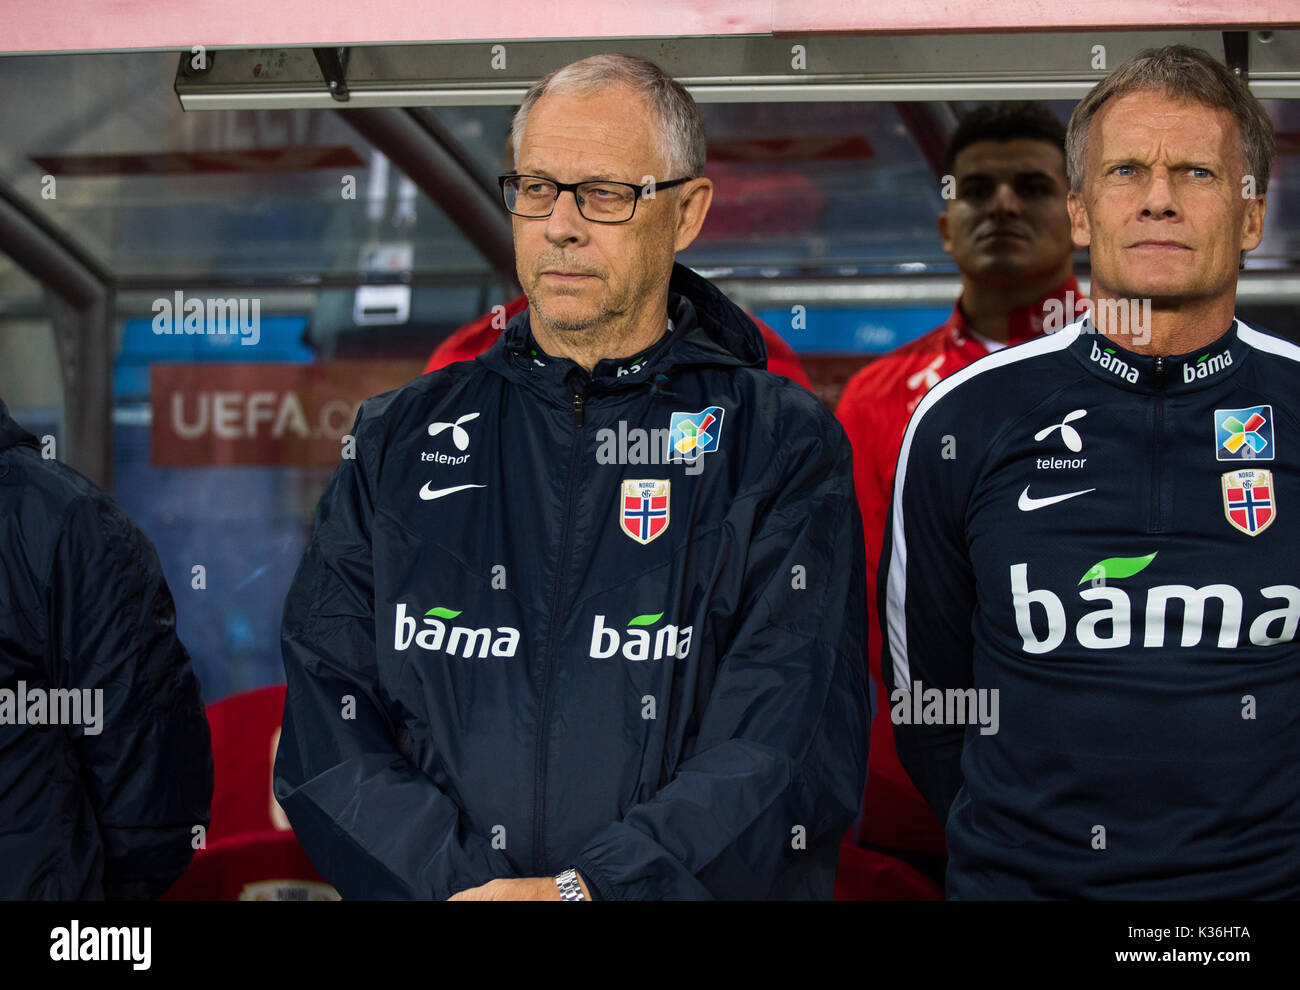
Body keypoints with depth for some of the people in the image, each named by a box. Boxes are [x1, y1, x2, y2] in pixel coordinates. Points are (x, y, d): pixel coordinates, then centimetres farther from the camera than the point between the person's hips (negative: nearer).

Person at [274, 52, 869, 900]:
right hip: (424, 882, 2)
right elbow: (326, 719, 4)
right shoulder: (402, 439, 14)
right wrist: (459, 884, -11)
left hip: (688, 891, -2)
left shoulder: (784, 443, 6)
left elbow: (796, 741, -6)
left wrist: (589, 890, -17)